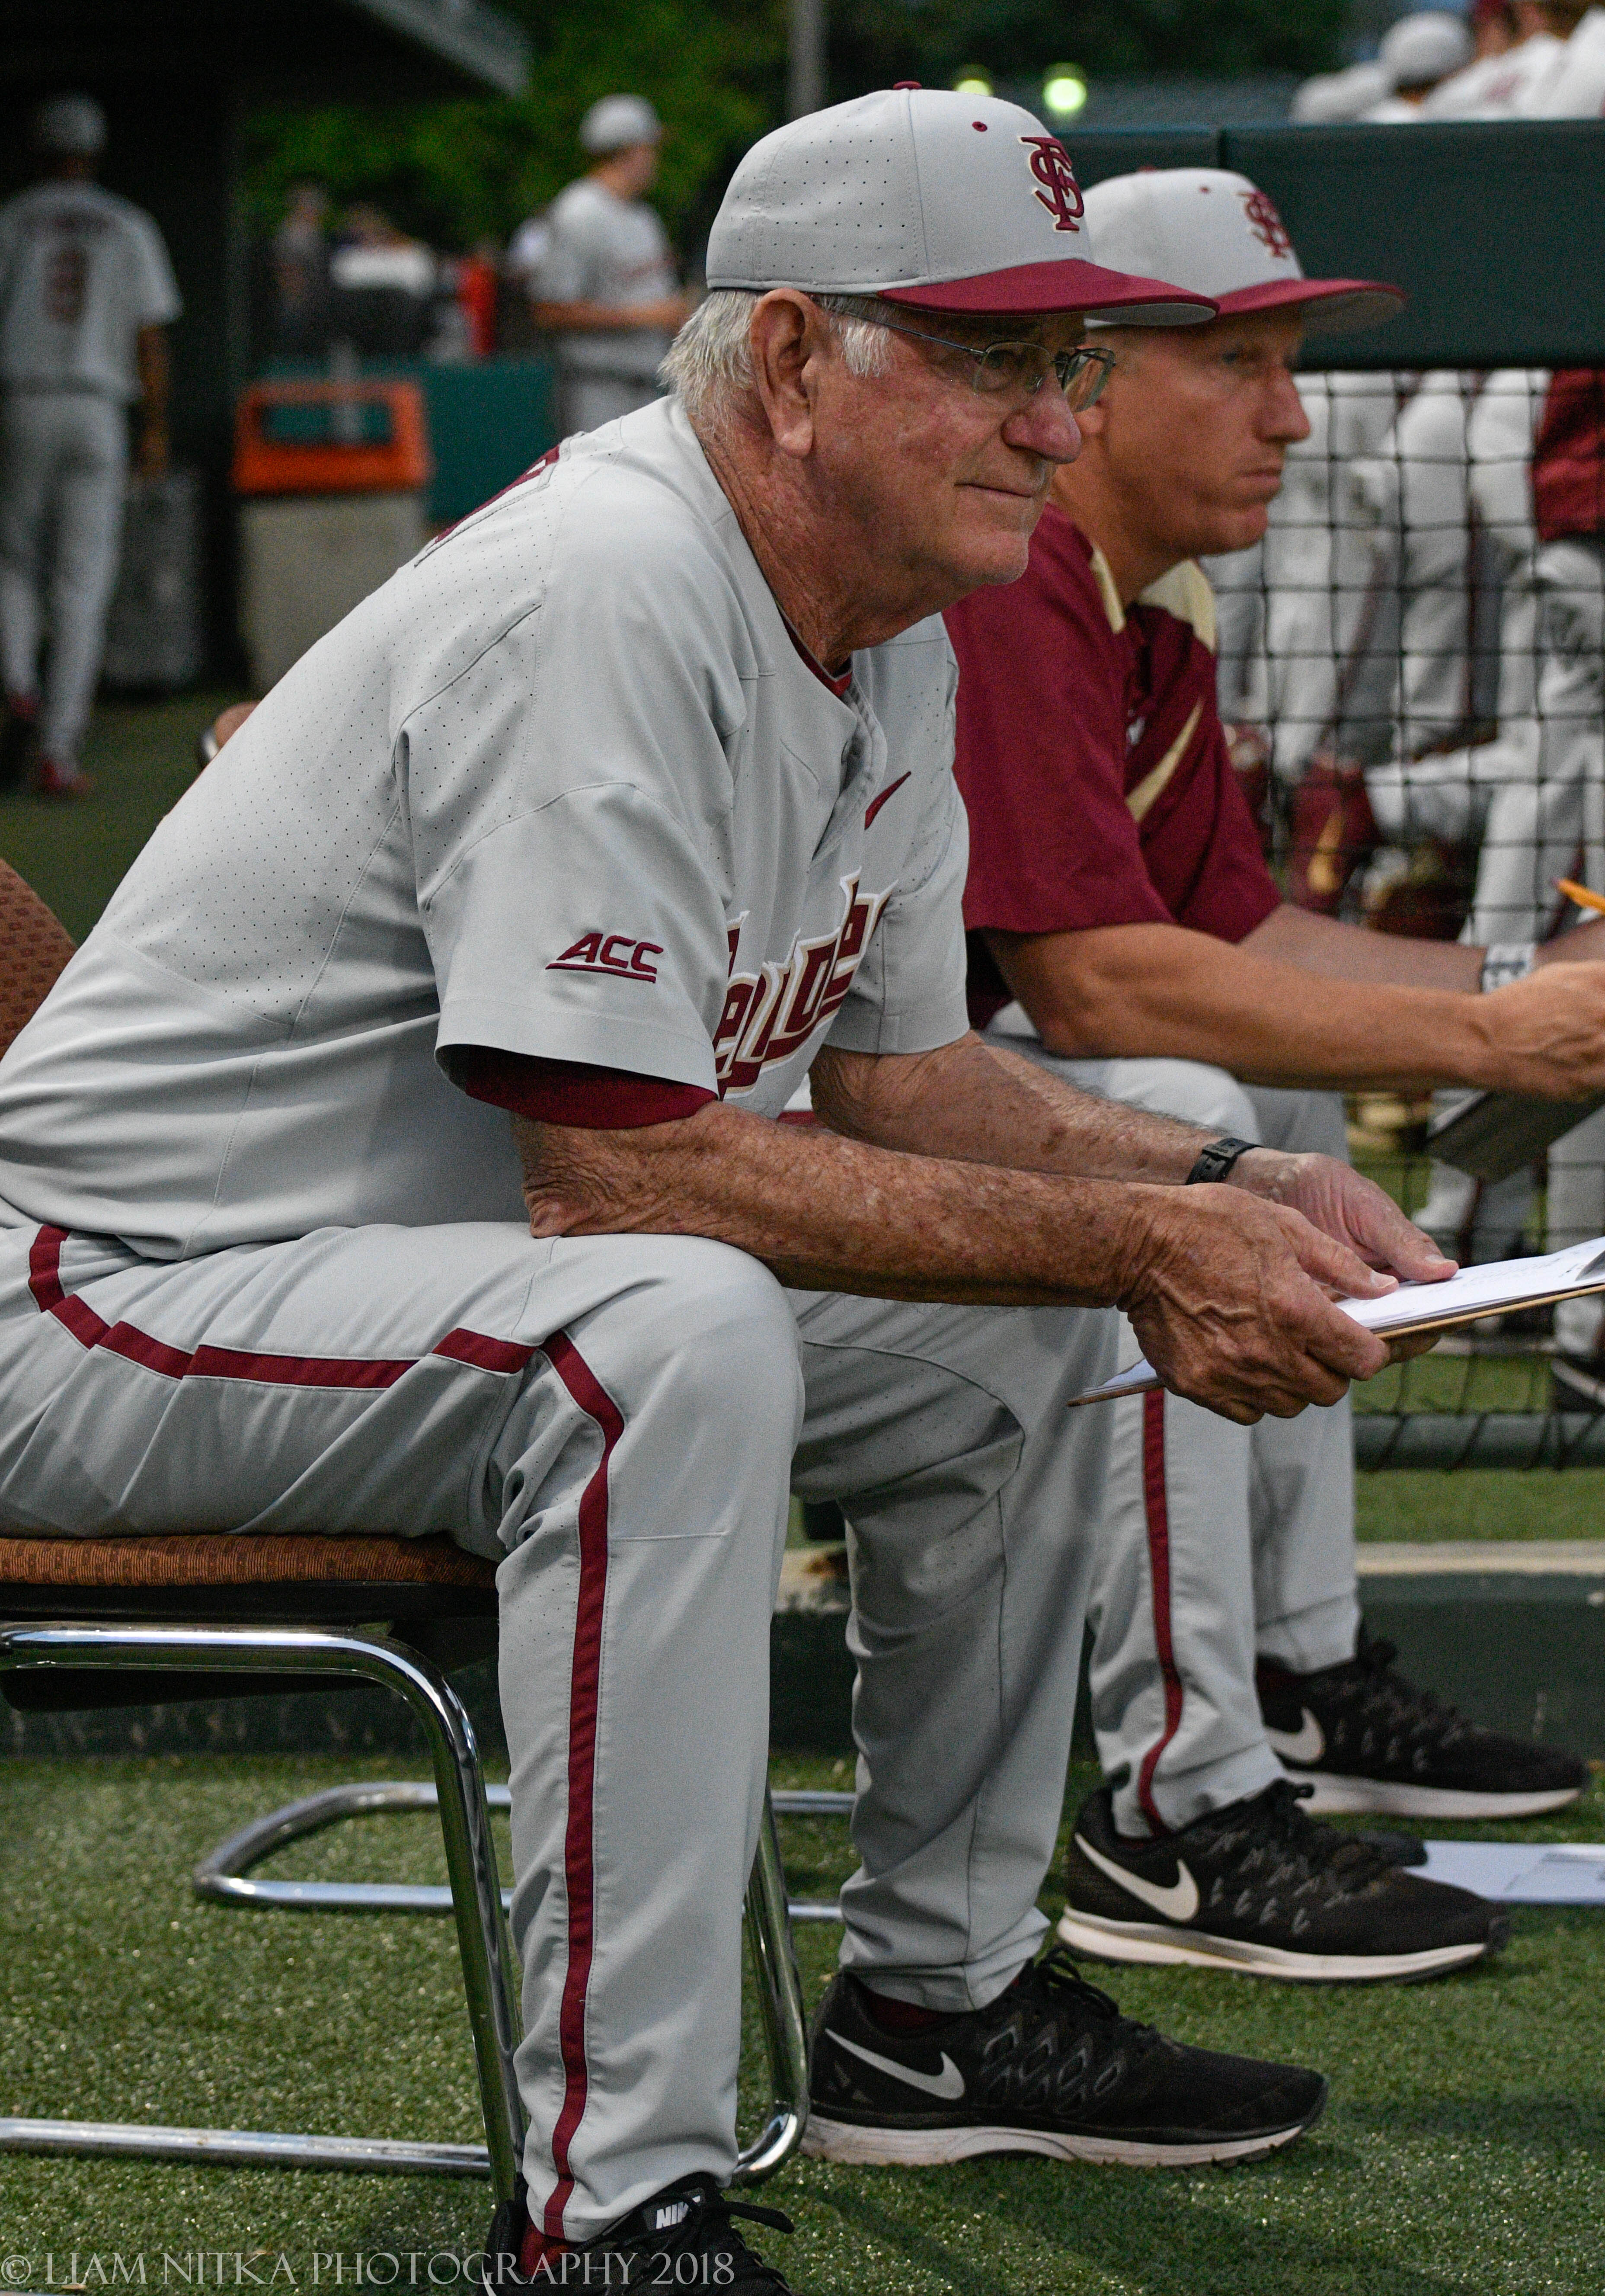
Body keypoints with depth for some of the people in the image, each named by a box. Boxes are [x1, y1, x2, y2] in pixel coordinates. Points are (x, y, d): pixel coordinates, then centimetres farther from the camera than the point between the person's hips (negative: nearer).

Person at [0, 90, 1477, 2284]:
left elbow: (896, 1072, 14)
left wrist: (1224, 1190, -3)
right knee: (677, 1329, -35)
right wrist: (1138, 1244, -25)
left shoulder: (895, 633, 6)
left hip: (498, 1269, 10)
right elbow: (623, 1167, -30)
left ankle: (937, 2001, 22)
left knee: (1020, 1318, 9)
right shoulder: (602, 597, -26)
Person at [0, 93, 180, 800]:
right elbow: (151, 337, 2)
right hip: (98, 412, 0)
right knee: (81, 588, 2)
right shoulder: (129, 229, 6)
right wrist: (157, 429, 8)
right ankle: (58, 754, -4)